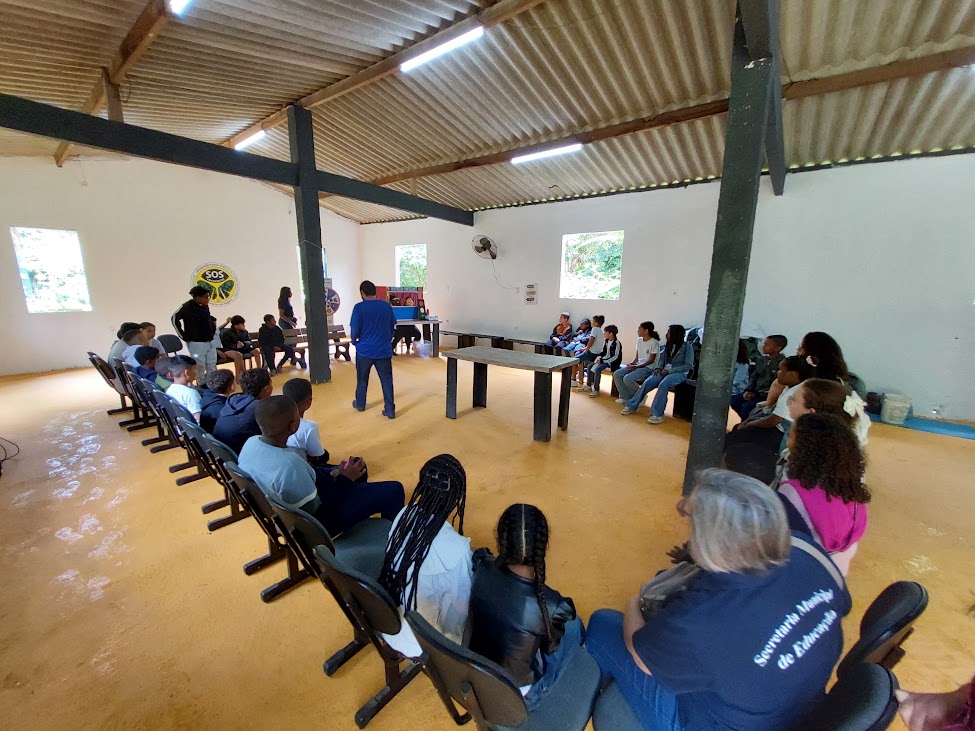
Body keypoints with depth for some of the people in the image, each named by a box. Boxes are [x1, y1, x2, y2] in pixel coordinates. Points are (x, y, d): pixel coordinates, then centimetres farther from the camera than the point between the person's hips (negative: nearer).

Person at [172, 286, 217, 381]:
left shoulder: (205, 306, 9)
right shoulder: (188, 306, -11)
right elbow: (175, 318, -14)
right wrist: (184, 336, -12)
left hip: (210, 342, 7)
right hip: (196, 343, -7)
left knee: (212, 367, 12)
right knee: (200, 368, 0)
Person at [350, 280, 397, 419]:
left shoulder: (359, 307, -9)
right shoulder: (387, 306, 1)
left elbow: (355, 329, -10)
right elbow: (392, 327, 7)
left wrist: (354, 341, 9)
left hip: (364, 350, -1)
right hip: (384, 350, 2)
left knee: (362, 379, 17)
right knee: (387, 380, 4)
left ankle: (360, 404, 34)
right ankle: (390, 410, 3)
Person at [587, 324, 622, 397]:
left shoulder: (616, 343, -18)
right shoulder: (607, 341, 9)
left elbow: (616, 357, -21)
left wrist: (603, 361, -22)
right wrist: (598, 358, -1)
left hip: (611, 362, -9)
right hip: (604, 360, 9)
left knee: (597, 369, -28)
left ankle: (596, 390, -22)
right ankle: (589, 385, 12)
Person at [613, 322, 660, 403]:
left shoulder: (654, 342, -13)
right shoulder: (639, 340, 10)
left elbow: (651, 360, -14)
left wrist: (636, 366, -20)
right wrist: (631, 363, -7)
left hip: (648, 367, -8)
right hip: (638, 365, 8)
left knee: (627, 378, -28)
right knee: (617, 374, -9)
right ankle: (626, 397, 1)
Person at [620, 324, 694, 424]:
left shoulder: (687, 347, -4)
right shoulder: (668, 346, 15)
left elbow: (689, 365, -11)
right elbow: (662, 360, 17)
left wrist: (670, 371, -18)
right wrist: (659, 368, -6)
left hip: (679, 373, -5)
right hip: (665, 371, 5)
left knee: (663, 384, -36)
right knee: (647, 382, -20)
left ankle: (657, 414, -35)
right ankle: (631, 406, -13)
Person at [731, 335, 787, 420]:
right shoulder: (761, 360, 10)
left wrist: (757, 393, -17)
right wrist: (748, 390, 0)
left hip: (768, 396, -7)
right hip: (756, 392, 7)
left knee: (747, 406, -26)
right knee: (734, 401, -8)